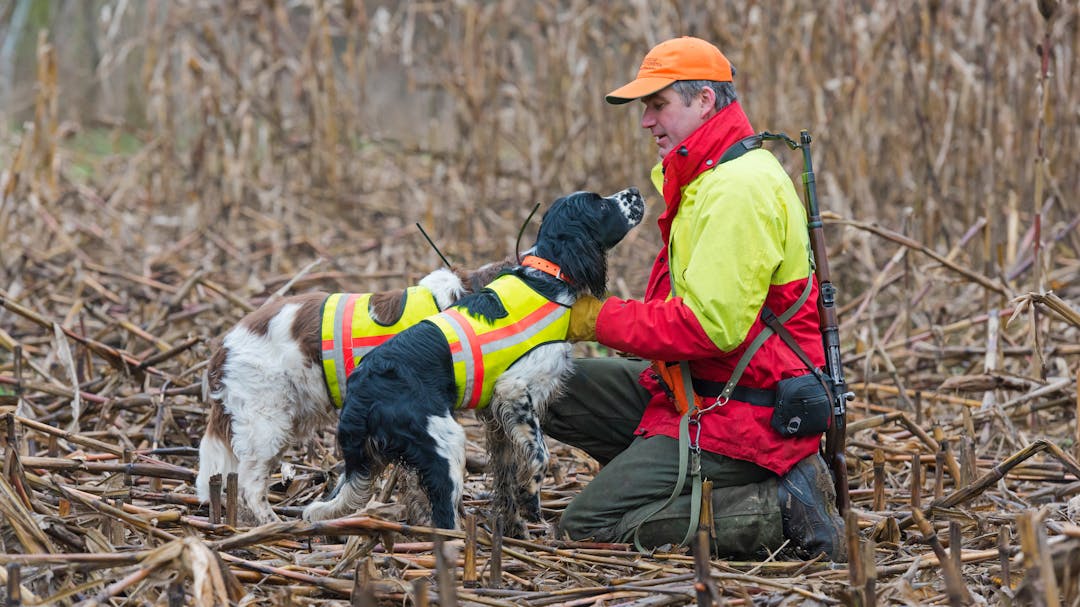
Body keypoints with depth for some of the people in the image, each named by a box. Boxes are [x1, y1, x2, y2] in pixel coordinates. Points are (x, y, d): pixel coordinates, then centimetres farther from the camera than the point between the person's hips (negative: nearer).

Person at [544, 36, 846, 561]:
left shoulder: (739, 188, -19)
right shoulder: (707, 178, 16)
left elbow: (711, 326, -25)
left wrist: (599, 319, -14)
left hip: (738, 415, -10)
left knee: (588, 528, -12)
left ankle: (783, 510, -10)